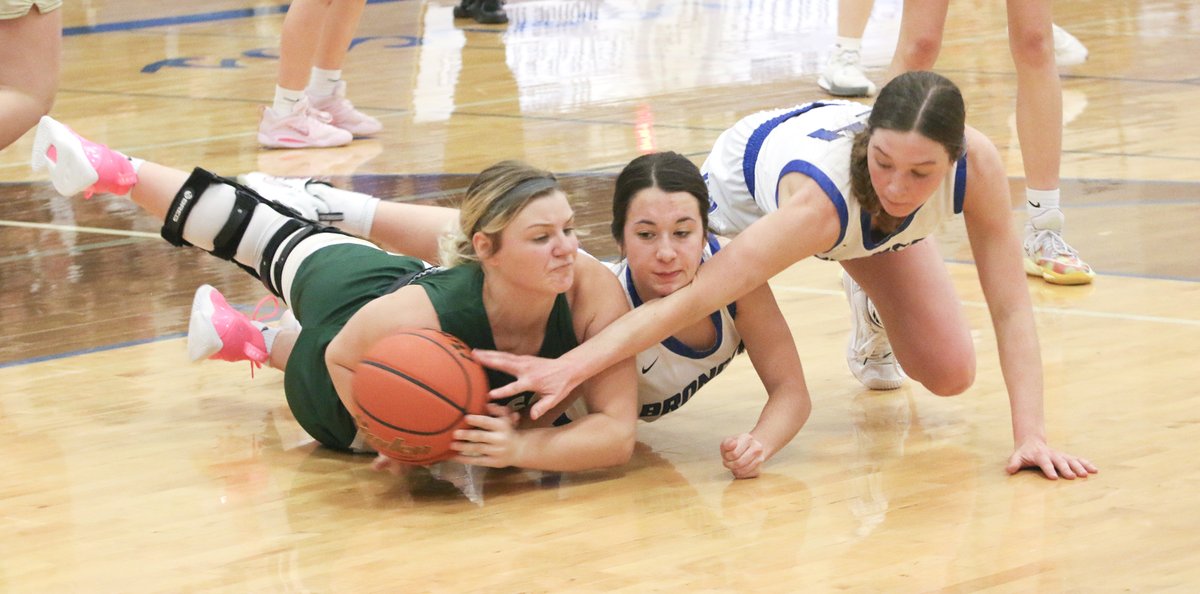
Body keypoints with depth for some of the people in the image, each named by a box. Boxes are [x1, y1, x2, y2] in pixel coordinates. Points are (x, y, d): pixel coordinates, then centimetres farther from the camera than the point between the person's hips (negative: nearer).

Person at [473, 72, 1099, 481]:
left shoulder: (975, 163, -41)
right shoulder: (818, 202, -49)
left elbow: (1009, 304, -33)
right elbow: (690, 299, -52)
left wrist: (1030, 435, -41)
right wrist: (568, 367, -61)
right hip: (753, 173, -3)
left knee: (949, 374, -5)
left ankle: (871, 313, 27)